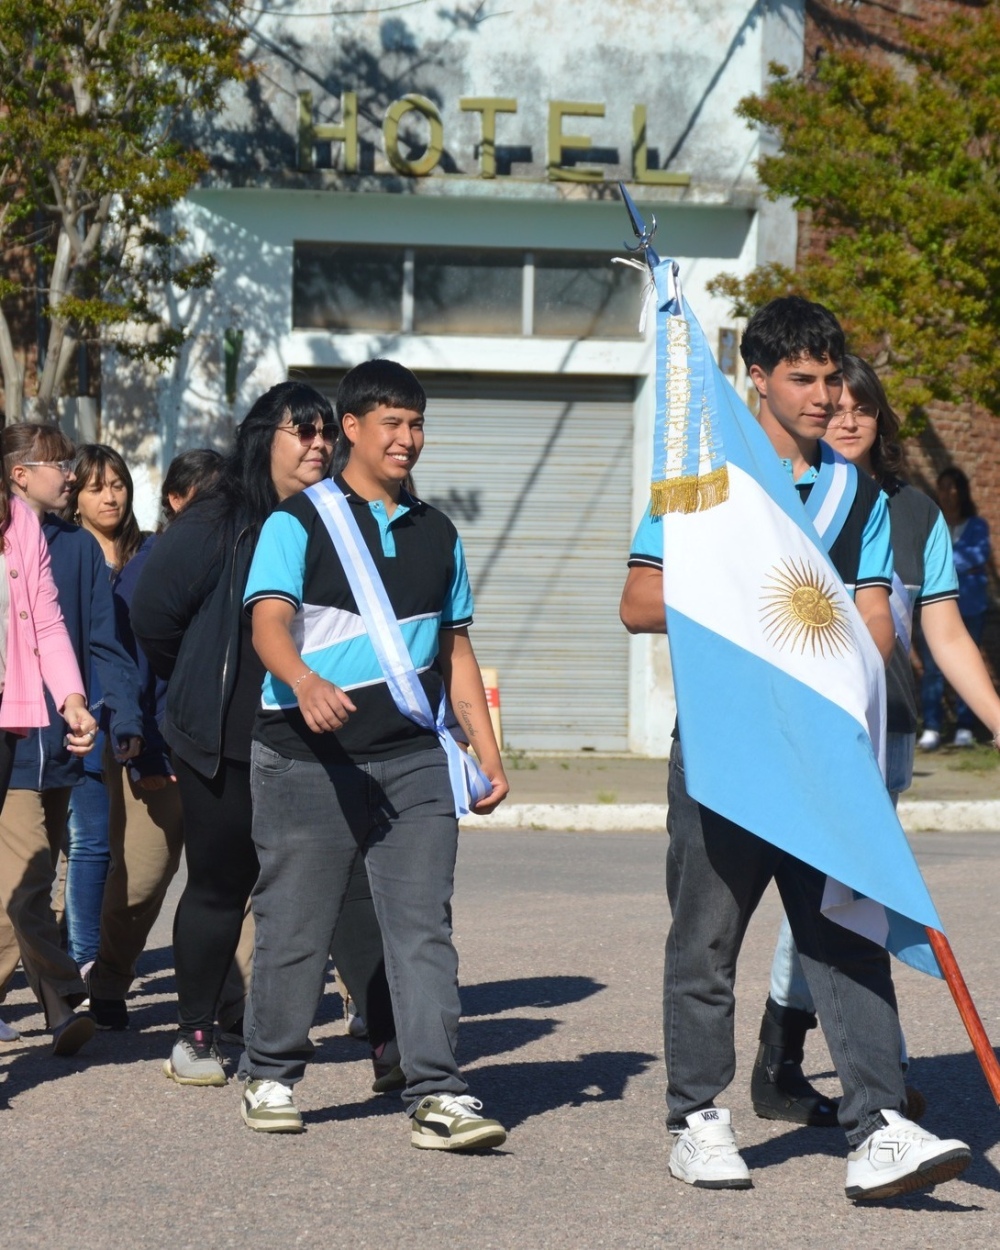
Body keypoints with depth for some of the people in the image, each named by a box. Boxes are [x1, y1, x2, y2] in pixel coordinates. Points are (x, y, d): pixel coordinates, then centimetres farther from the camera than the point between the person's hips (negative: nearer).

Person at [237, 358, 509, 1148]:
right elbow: (269, 622, -13)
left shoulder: (436, 534, 16)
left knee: (424, 923, -7)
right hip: (310, 757, -3)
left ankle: (437, 1094, -10)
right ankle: (272, 1076, 21)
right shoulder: (299, 522, 0)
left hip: (412, 758, 3)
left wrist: (489, 754, 14)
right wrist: (305, 681, -35)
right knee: (296, 925, 4)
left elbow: (456, 649, 21)